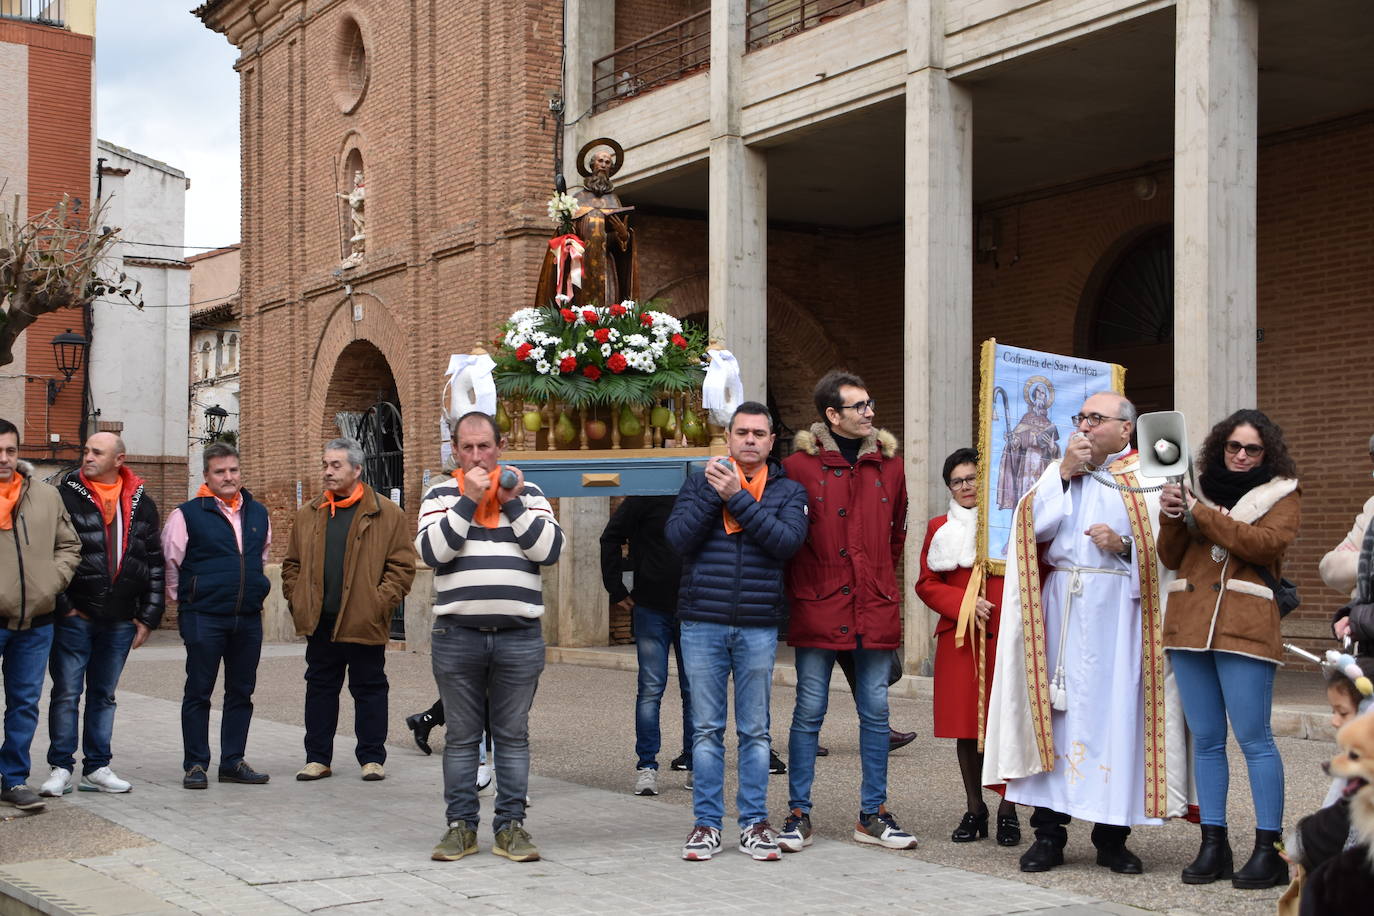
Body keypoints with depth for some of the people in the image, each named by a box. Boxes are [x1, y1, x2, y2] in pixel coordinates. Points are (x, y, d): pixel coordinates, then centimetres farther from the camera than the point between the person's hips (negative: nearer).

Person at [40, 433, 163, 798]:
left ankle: (97, 768, 18)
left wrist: (149, 615, 6)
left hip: (120, 618, 3)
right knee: (66, 692, -1)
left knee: (104, 695, 11)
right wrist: (62, 604, -9)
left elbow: (155, 562, 12)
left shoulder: (141, 504, 9)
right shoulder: (66, 495, -1)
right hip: (74, 615, -3)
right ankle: (61, 768, 7)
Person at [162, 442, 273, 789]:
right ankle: (195, 764, 7)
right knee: (198, 692, 0)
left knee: (241, 692, 9)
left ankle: (233, 761, 17)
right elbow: (170, 562, 0)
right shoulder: (187, 514, -5)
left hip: (248, 618, 5)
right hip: (203, 618, -5)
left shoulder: (258, 514, 11)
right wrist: (186, 600, 5)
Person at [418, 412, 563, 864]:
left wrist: (512, 503, -7)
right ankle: (460, 824, 14)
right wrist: (468, 500, -12)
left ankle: (511, 824, 13)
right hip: (457, 635, 0)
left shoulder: (528, 493, 10)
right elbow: (432, 550, -9)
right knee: (461, 736, 6)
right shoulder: (441, 496, 7)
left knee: (513, 735, 5)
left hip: (519, 636, 0)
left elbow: (550, 549, -3)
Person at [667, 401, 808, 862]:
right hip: (703, 623, 0)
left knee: (756, 731, 5)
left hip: (758, 627, 0)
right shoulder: (700, 482, 8)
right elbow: (678, 537, -5)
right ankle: (706, 823, 12)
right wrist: (713, 494, -13)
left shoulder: (788, 491, 7)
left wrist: (737, 496, -15)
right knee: (706, 729, 4)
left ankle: (755, 824, 13)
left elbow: (787, 540, -12)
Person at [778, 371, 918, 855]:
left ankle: (873, 814, 17)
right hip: (818, 609, -3)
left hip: (876, 610, 3)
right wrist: (797, 591, 1)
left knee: (876, 713, 7)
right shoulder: (799, 465, -4)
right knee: (809, 712, 2)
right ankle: (798, 814, 11)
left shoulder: (888, 465, 8)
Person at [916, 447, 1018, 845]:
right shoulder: (940, 528, 12)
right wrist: (963, 603, -7)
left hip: (1005, 636, -2)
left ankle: (1007, 811, 8)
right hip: (959, 639, 2)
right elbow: (927, 583, 9)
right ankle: (975, 810, 15)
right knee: (966, 725, 4)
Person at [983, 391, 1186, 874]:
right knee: (1057, 709, 1)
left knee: (1116, 712, -2)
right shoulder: (1059, 470, 15)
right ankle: (1049, 832, 6)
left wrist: (1124, 545, -17)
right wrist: (1065, 473, -4)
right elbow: (1034, 529, 0)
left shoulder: (1147, 479, 5)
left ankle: (1112, 837, 7)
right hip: (1062, 607, 2)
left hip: (1118, 610, -2)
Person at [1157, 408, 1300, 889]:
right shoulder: (1201, 488, 19)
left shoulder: (1282, 494, 7)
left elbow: (1263, 542, -12)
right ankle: (1213, 845, 12)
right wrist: (1171, 516, -4)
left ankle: (1268, 850, -3)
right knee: (1205, 739, 7)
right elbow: (1171, 557, 14)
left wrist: (1200, 513, -10)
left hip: (1244, 628, -5)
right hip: (1190, 624, 5)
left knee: (1254, 738, -7)